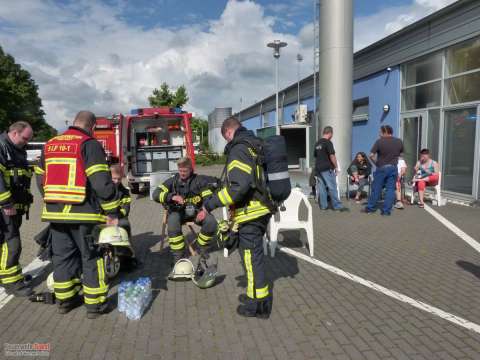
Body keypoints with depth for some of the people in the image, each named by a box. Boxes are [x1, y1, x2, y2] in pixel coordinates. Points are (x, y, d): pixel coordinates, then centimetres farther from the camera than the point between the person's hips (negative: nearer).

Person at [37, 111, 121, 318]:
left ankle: (64, 300, 28)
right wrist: (112, 211, -11)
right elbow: (102, 182, -17)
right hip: (82, 214, -6)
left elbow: (42, 179, 20)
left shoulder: (49, 145, 14)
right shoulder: (90, 145, -9)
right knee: (91, 258, 5)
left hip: (54, 212, 7)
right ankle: (95, 305, 13)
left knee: (62, 256, 17)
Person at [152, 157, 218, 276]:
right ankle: (178, 260, -25)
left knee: (211, 222, -25)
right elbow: (156, 194, -11)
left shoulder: (199, 180, -1)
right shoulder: (173, 181, -1)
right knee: (172, 222, -34)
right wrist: (172, 197, -29)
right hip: (178, 212, 0)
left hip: (196, 211, 1)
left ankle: (202, 249, 5)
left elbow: (209, 197, -4)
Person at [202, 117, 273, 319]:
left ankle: (259, 304, 15)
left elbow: (239, 185, -28)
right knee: (252, 253, 21)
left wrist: (212, 203, -22)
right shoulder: (256, 146, 14)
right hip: (262, 209, 10)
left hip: (250, 213, -10)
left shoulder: (238, 149, -16)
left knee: (252, 257, 2)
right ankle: (255, 294, 36)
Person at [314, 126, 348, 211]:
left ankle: (323, 205, 12)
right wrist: (336, 167, -9)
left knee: (321, 188, 8)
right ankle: (337, 206, 1)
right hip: (327, 169, -8)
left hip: (318, 168, 8)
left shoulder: (317, 143, 13)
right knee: (332, 188, -3)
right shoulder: (328, 142, -12)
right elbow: (332, 156, -16)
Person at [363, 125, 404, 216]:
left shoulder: (379, 141, -10)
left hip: (381, 168, -3)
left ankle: (370, 207, 14)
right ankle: (386, 210, 4)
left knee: (376, 188, 6)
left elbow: (371, 155, -14)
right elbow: (400, 154, 14)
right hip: (393, 168, 3)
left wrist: (376, 163, 0)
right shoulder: (399, 142, 4)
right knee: (390, 189, 4)